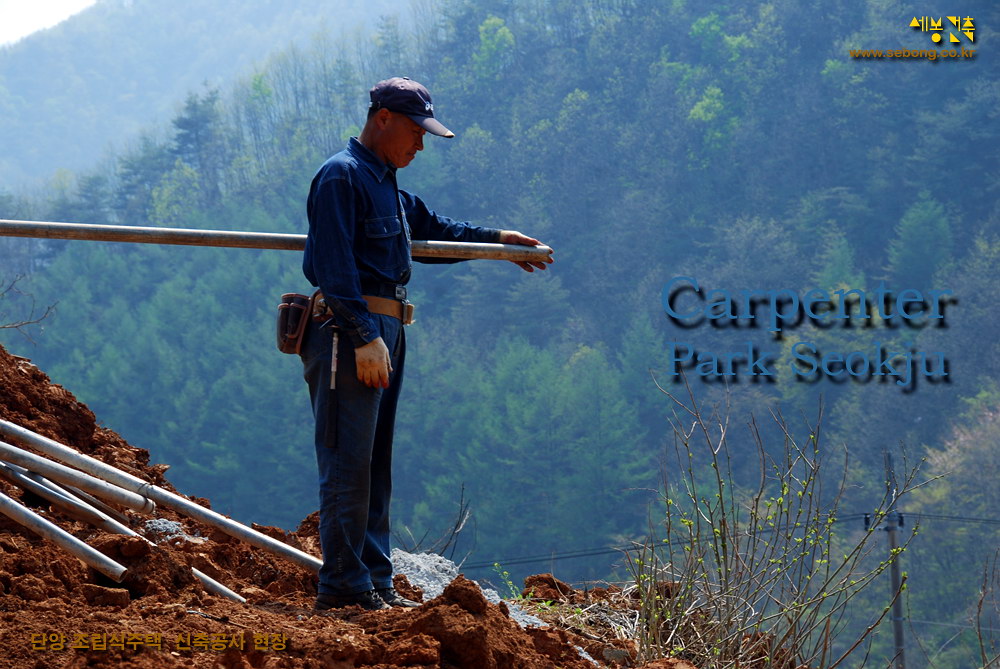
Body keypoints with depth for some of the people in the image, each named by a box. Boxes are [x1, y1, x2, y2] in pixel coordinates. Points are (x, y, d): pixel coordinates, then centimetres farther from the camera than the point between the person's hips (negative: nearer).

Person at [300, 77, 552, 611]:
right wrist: (365, 337, -23)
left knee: (375, 465, 13)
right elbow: (336, 264, -19)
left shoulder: (385, 184, 21)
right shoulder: (343, 176, -10)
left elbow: (431, 226, 39)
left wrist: (495, 239, 38)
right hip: (349, 331, -11)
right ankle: (344, 586, -9)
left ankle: (376, 583, 18)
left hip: (383, 332, 11)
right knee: (349, 462, -10)